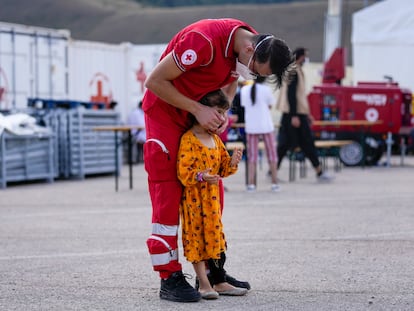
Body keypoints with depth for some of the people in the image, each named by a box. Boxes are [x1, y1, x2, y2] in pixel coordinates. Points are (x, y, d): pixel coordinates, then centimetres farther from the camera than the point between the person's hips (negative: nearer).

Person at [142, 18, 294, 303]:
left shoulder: (251, 44, -9)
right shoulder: (204, 40, -33)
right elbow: (154, 81, -26)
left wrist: (222, 112, -7)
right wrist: (198, 110, -26)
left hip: (203, 111, 8)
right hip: (166, 108, -8)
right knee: (168, 191, -10)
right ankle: (169, 278, -8)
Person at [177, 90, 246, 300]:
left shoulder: (216, 140, 10)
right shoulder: (188, 140, -17)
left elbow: (222, 169, 16)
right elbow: (183, 172, -21)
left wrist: (232, 163, -4)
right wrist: (201, 176, -36)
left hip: (211, 197, 8)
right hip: (193, 198, -8)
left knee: (215, 237, 11)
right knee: (196, 237, -2)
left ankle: (219, 282, 17)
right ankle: (204, 284, 3)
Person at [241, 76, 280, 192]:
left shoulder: (244, 89, 1)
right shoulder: (266, 89, -8)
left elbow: (243, 104, 8)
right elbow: (270, 105, 0)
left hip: (250, 127, 3)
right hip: (266, 126, -2)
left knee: (252, 156, 6)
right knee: (271, 154, 8)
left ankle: (251, 184, -3)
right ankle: (274, 183, 8)